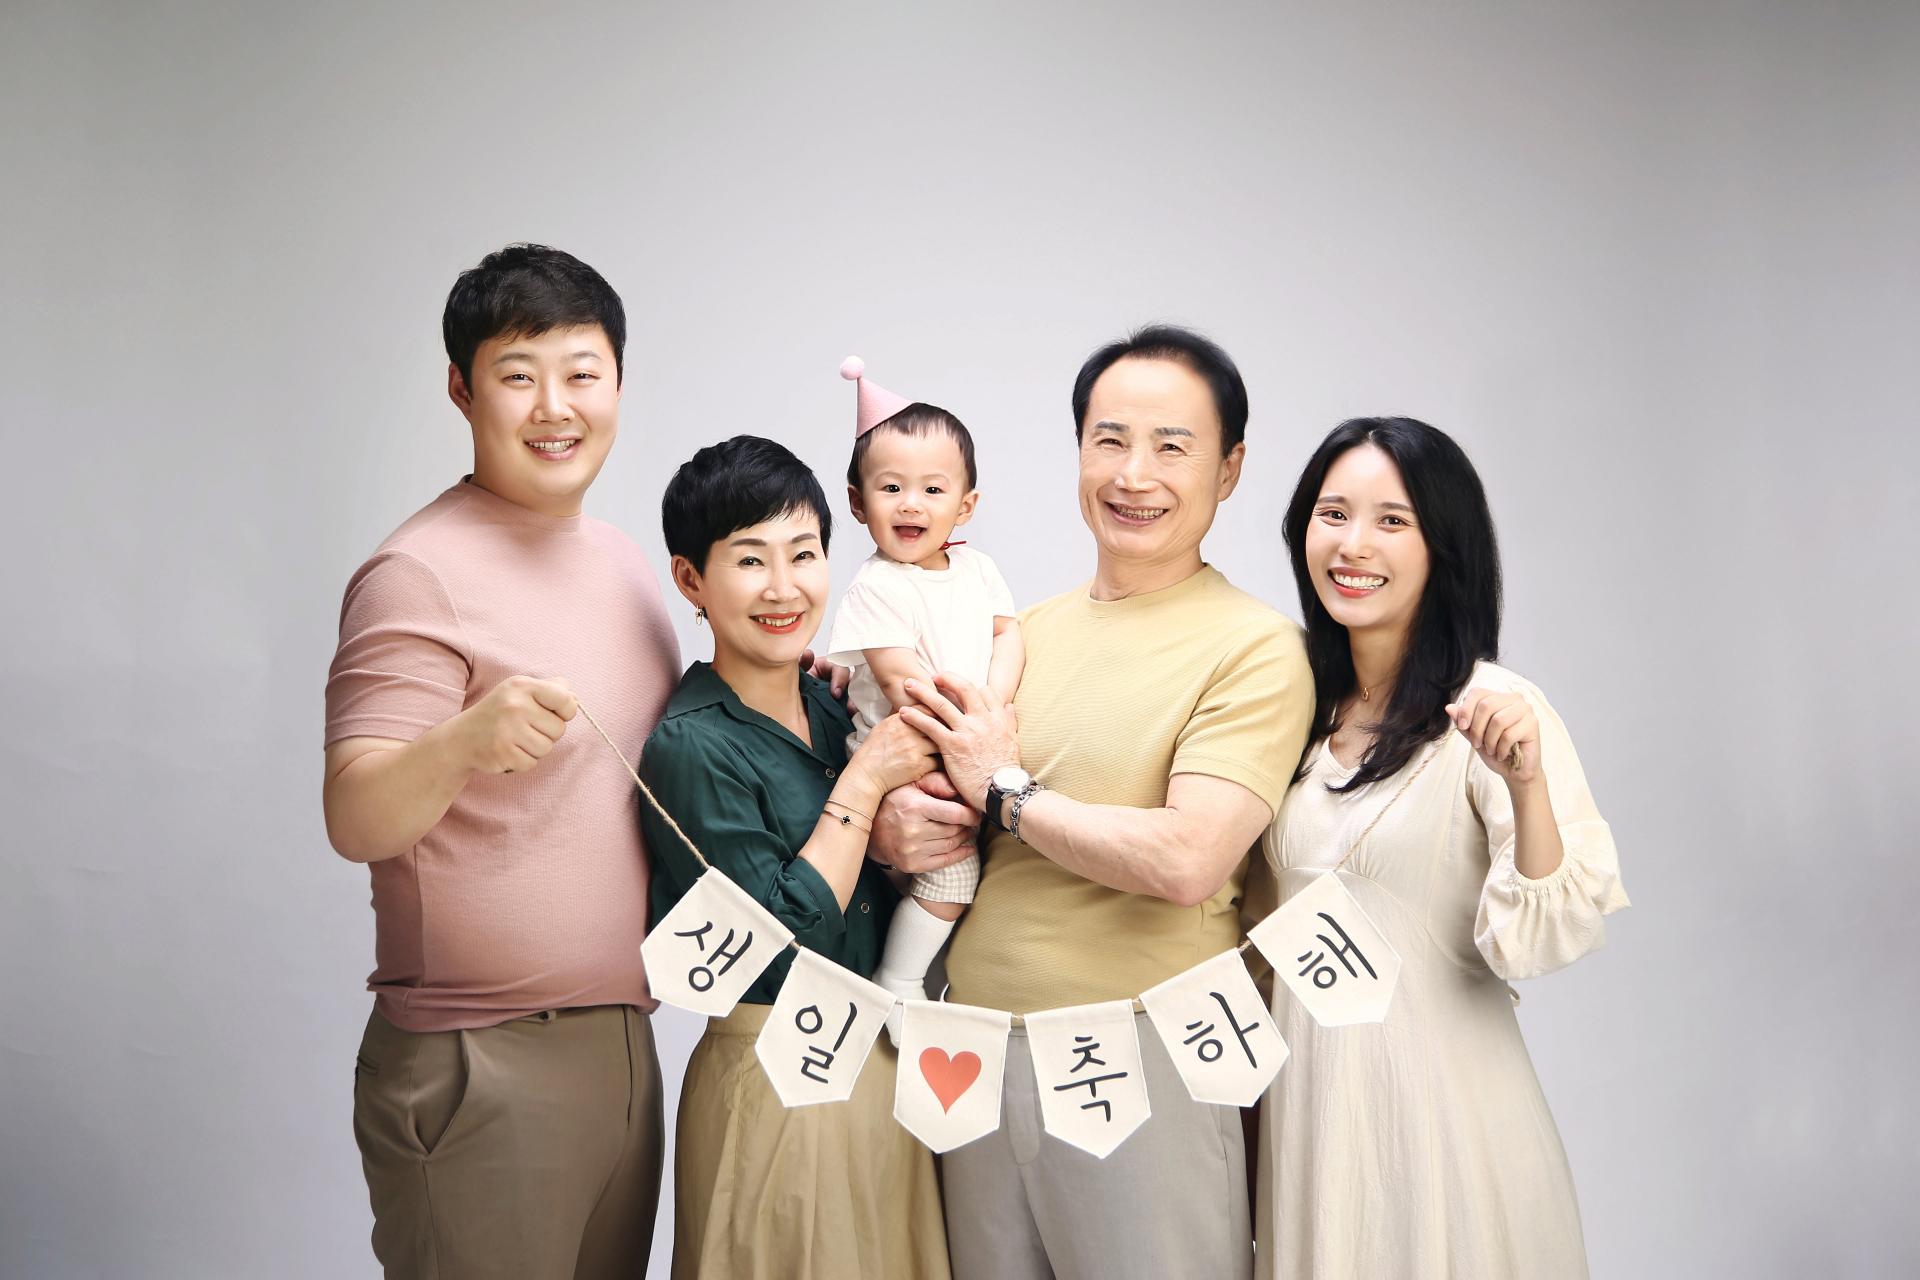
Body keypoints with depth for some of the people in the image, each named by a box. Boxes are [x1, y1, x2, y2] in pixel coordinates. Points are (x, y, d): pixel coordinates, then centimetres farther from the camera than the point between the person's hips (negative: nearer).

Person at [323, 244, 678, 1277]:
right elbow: (355, 821, -20)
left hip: (622, 1045, 8)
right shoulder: (420, 574, -12)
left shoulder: (621, 559, 12)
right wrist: (465, 739, -39)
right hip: (480, 1073, -7)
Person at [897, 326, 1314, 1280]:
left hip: (1144, 1059, -5)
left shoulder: (1254, 647, -8)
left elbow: (1186, 861, -19)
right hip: (976, 1049, 5)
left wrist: (1005, 790, -9)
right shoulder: (1025, 631, 11)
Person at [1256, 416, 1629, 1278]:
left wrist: (1526, 785, -32)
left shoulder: (1490, 712, -12)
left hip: (1436, 1094, -5)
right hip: (1300, 1087, 6)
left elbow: (1554, 934, -19)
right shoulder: (1299, 707, 5)